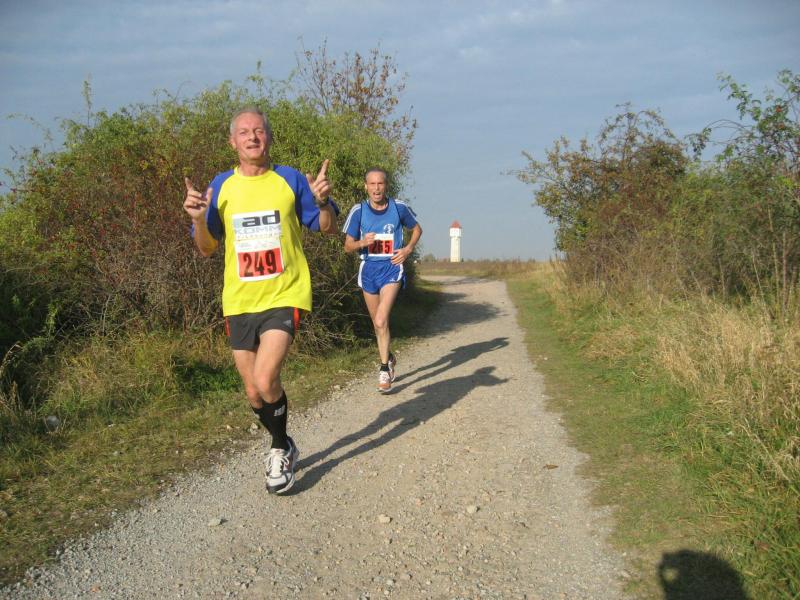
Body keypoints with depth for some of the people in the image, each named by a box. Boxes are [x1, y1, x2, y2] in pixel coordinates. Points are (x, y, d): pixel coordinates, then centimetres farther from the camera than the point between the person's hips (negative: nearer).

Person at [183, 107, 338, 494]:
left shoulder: (290, 180, -1)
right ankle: (284, 447, 37)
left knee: (265, 380, -19)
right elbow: (207, 248, 8)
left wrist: (323, 201, -15)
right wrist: (198, 218, -12)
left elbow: (328, 229, 5)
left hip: (284, 296, -3)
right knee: (254, 393, 10)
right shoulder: (221, 186, 6)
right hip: (239, 302, 4)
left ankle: (280, 450, 8)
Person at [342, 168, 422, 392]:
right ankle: (389, 357, 39)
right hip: (368, 268, 3)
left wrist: (408, 249, -2)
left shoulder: (399, 207, -2)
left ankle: (385, 370, -10)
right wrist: (362, 242, -19)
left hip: (391, 267, -3)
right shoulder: (358, 211, -1)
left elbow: (416, 229, 15)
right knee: (378, 324, 14)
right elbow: (347, 246, 3)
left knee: (381, 321, -19)